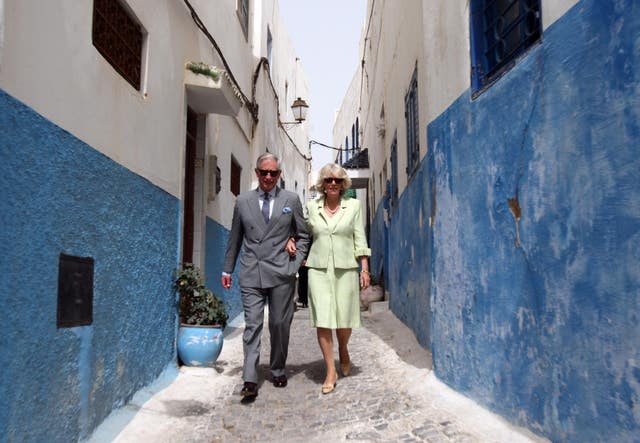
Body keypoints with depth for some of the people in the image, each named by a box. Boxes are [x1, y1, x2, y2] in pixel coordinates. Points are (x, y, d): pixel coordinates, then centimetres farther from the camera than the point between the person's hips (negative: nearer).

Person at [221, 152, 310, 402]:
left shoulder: (291, 200, 6)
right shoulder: (243, 201, 9)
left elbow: (303, 235, 11)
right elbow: (235, 238, 14)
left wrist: (296, 263, -1)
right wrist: (227, 269, 14)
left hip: (281, 274, 0)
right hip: (251, 274, 0)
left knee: (280, 325, 8)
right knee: (252, 325, -4)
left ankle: (278, 371, 27)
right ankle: (250, 380, -2)